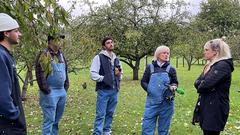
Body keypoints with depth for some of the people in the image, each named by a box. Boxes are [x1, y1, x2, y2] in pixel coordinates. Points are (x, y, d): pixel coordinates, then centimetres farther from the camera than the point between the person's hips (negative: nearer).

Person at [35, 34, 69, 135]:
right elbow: (40, 74, -16)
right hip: (50, 92, -8)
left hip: (62, 91, 8)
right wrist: (46, 91, -16)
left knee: (57, 119, 16)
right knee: (49, 120, -2)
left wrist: (66, 87, 15)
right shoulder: (44, 54, -10)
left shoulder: (61, 55, 14)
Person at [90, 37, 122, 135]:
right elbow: (93, 74, -12)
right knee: (100, 115, -4)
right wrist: (104, 79, -12)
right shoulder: (99, 57, -5)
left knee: (110, 114, 14)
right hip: (103, 90, -6)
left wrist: (119, 75, 4)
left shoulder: (116, 59, 15)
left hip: (114, 90, 6)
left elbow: (120, 73, 25)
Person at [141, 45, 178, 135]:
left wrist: (173, 87, -12)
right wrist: (150, 90, -11)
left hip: (167, 103, 1)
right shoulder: (150, 67, 4)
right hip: (152, 102, -1)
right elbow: (143, 82, 6)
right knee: (147, 127, 0)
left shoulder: (171, 69, 6)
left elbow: (175, 83, 11)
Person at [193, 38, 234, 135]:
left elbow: (206, 84, -26)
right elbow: (197, 82, 9)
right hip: (206, 107, 9)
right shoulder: (210, 65, 14)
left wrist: (200, 87, -4)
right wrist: (202, 84, -13)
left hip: (216, 109, -9)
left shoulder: (223, 65, -17)